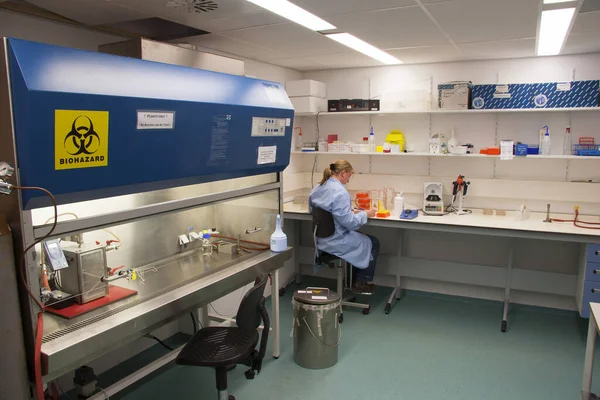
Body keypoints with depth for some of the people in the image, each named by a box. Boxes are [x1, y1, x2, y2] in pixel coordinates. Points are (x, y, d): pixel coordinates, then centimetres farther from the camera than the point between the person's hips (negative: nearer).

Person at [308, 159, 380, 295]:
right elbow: (349, 222, -24)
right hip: (337, 242, -9)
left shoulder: (317, 189, 3)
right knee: (373, 243, 16)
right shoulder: (340, 192, -25)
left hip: (321, 240, 9)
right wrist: (365, 214, -7)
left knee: (361, 237, 30)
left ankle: (352, 280, 35)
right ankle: (361, 283, 25)